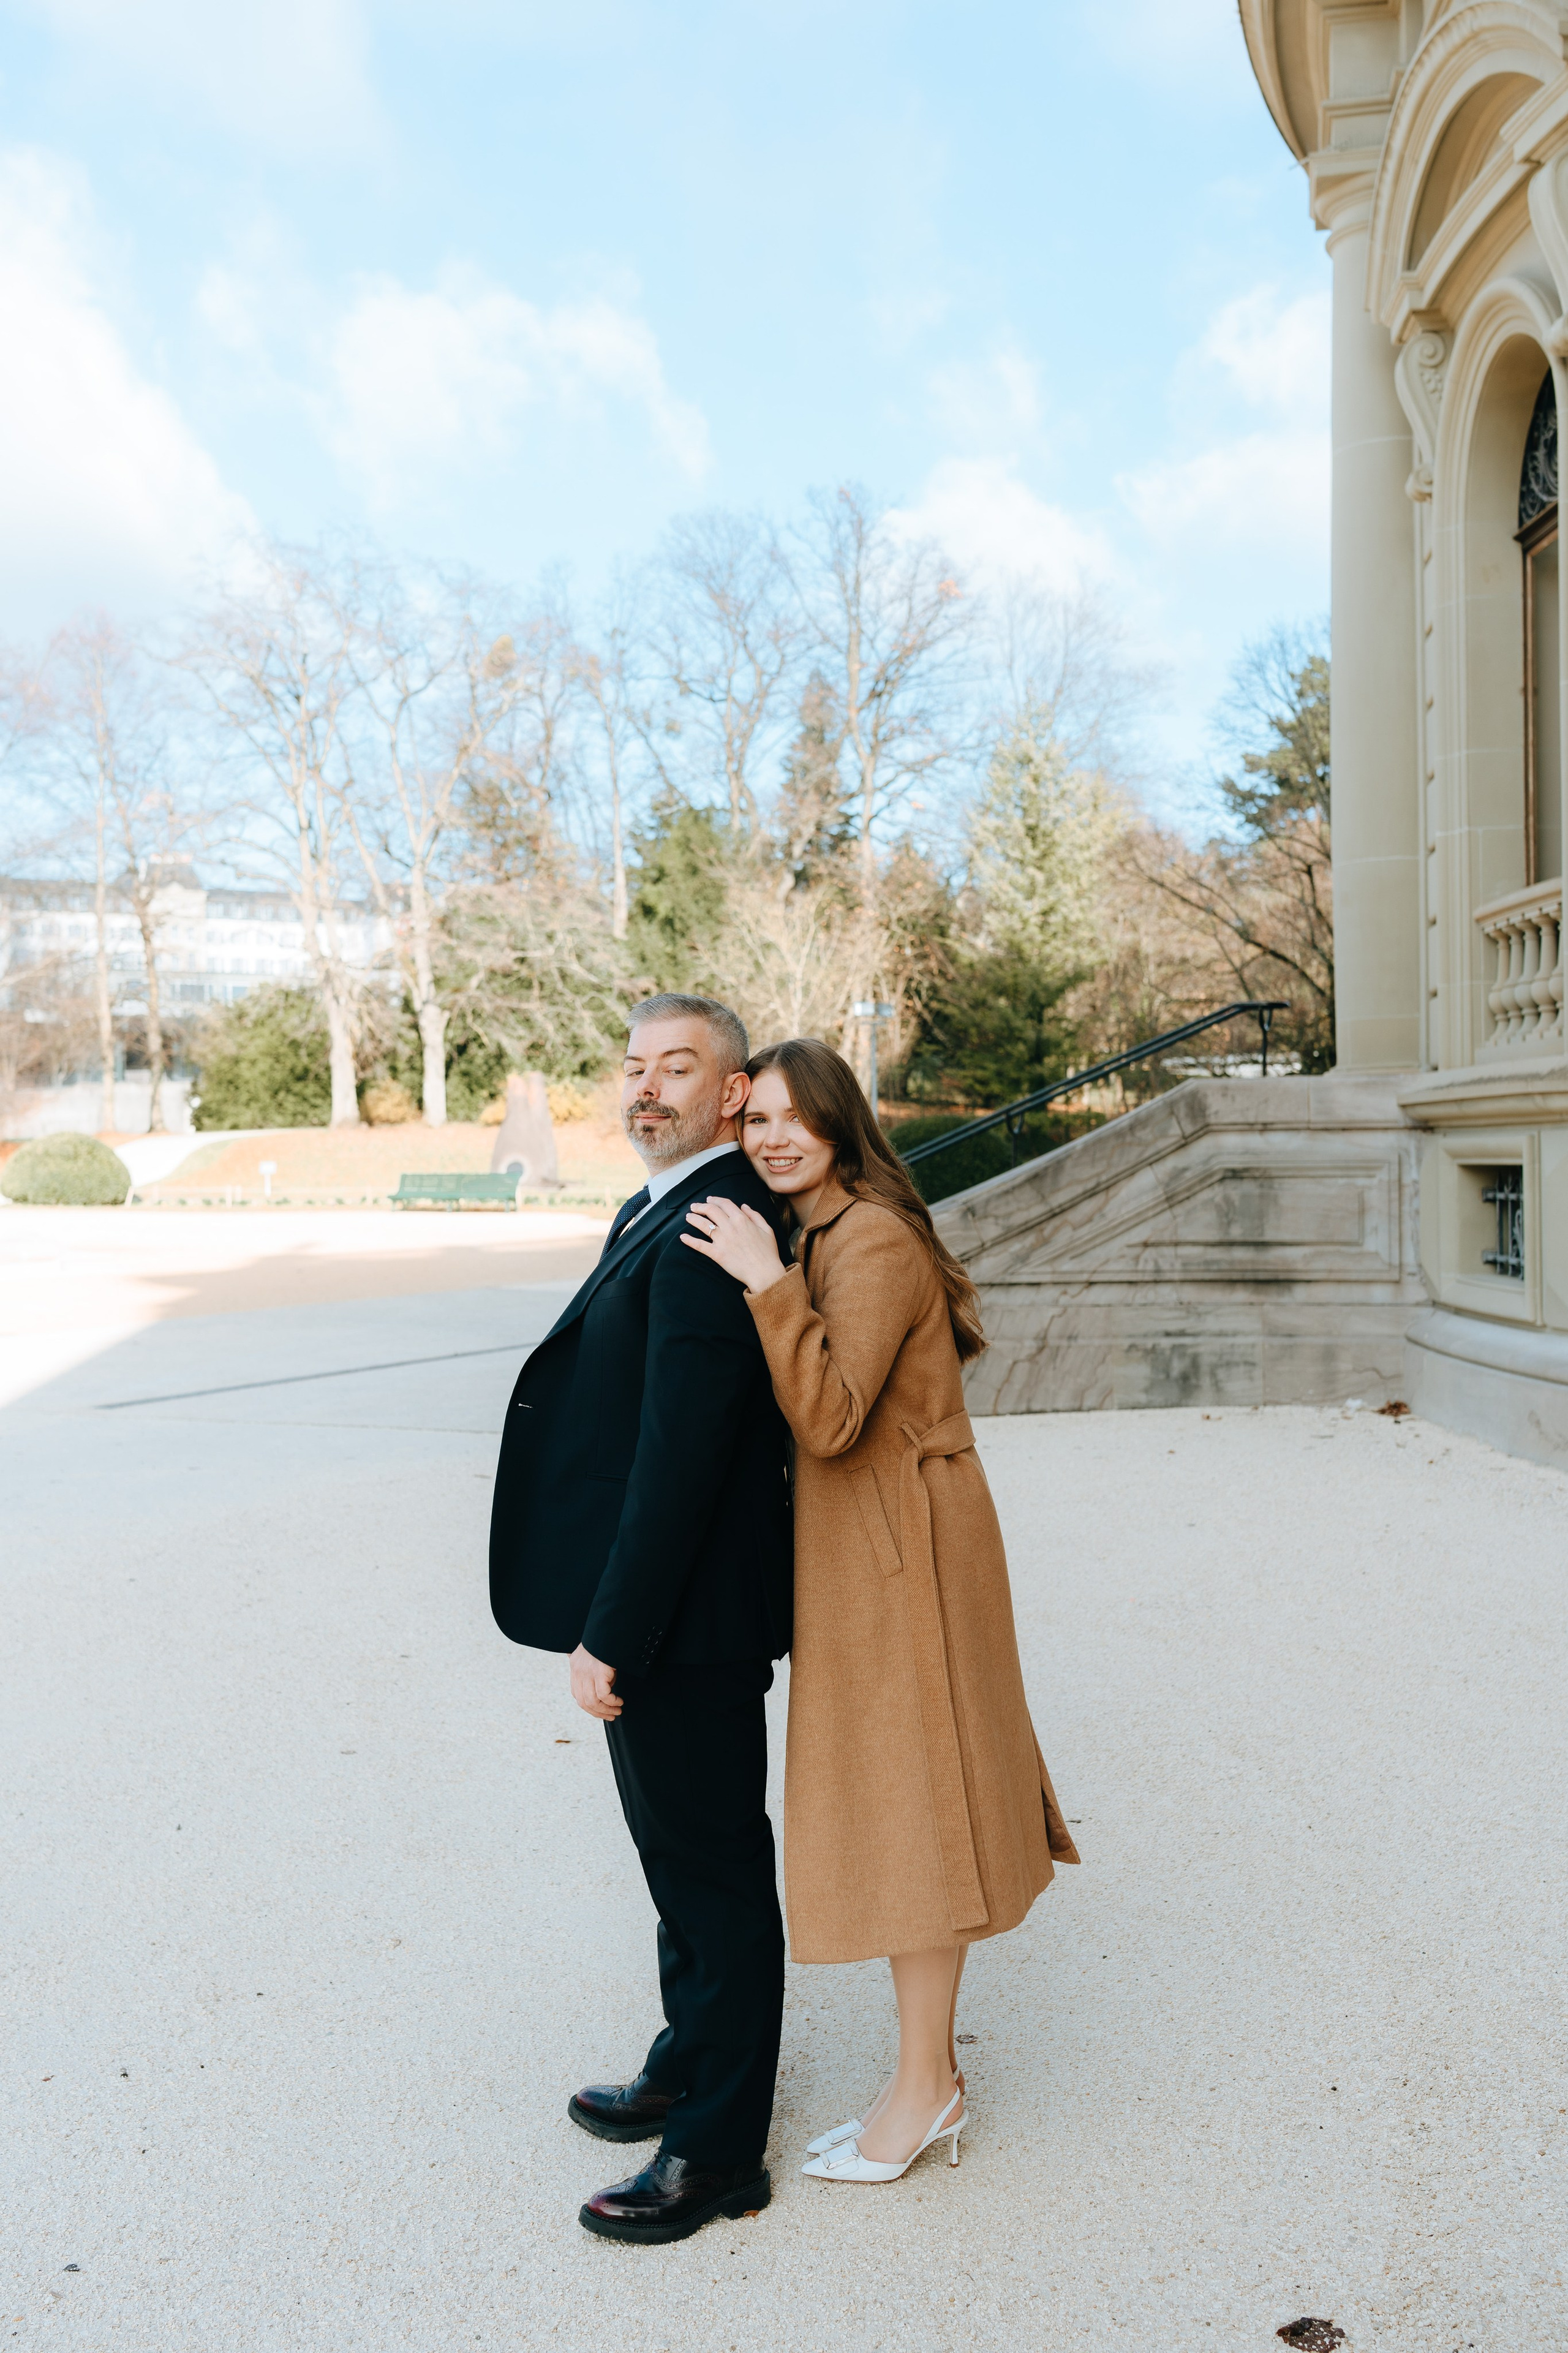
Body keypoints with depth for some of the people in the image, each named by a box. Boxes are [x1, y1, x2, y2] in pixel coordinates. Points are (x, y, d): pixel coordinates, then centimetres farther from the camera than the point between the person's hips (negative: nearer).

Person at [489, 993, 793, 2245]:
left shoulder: (707, 1233, -22)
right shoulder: (661, 1209, 11)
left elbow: (682, 1452, -26)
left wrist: (610, 1633, -22)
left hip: (685, 1618, -10)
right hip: (661, 1609, 10)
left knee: (715, 1868, 6)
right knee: (682, 1849, 24)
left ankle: (718, 2151, 23)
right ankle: (695, 2062, 44)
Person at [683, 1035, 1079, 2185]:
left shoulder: (875, 1242, -19)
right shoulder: (818, 1239, 13)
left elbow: (830, 1420, -27)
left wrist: (770, 1286, -29)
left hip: (903, 1554, -10)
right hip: (862, 1549, 10)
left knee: (909, 1805, 1)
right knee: (895, 1804, 16)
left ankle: (923, 2088, 17)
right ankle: (934, 2077, 29)